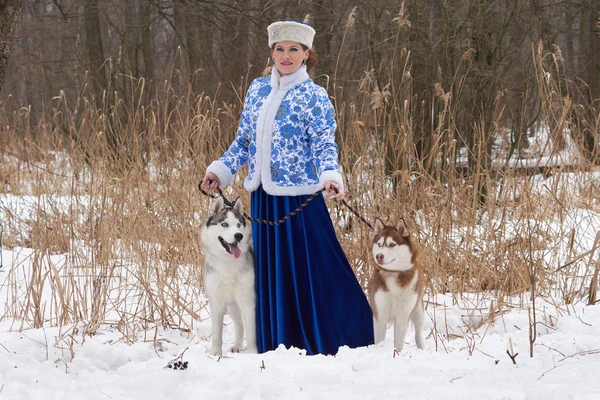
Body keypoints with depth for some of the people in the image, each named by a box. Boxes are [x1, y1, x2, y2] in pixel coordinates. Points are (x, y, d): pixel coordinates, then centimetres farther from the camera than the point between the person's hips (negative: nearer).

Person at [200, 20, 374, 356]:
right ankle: (276, 344, 20)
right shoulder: (258, 89, 11)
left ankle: (322, 343, 5)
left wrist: (330, 176, -30)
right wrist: (221, 171, 7)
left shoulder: (314, 97, -5)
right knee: (269, 273, 10)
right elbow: (245, 141, 18)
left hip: (299, 198, -6)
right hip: (263, 197, 6)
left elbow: (325, 145, -11)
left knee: (310, 271, -4)